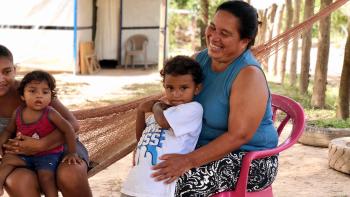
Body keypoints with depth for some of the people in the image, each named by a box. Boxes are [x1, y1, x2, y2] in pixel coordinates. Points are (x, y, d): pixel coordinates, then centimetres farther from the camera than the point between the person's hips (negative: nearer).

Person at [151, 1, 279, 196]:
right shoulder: (199, 60, 1)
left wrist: (189, 161, -31)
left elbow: (238, 136, -26)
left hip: (250, 159, -7)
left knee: (187, 181, -28)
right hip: (207, 149, 7)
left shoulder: (249, 75, -21)